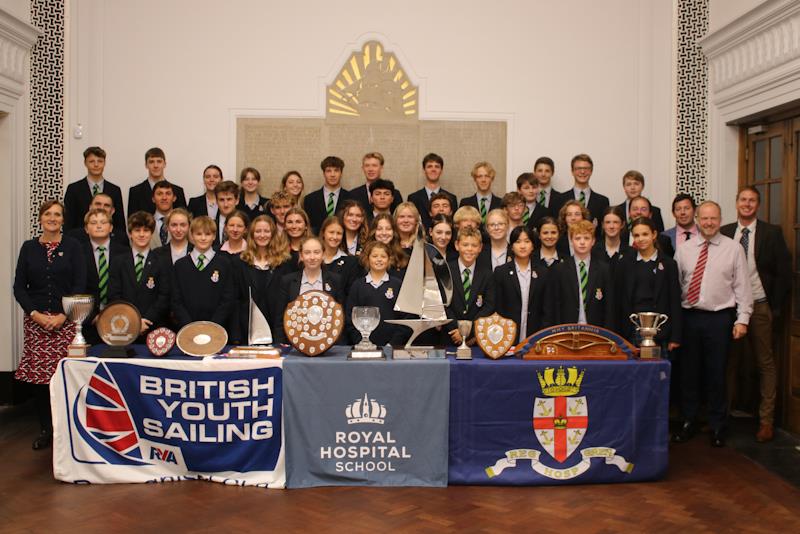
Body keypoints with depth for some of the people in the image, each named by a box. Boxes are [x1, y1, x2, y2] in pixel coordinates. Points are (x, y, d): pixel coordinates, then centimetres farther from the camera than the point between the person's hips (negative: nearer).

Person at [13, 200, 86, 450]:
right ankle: (45, 429, 14)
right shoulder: (29, 247, 9)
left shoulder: (72, 246, 3)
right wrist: (35, 314, -6)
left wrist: (62, 316, -10)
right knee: (38, 373, 1)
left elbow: (80, 285, -2)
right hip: (35, 320, 2)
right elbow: (19, 286, 7)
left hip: (66, 320, -2)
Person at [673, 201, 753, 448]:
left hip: (719, 318, -2)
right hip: (689, 316, 2)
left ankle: (717, 426, 21)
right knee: (688, 372, 9)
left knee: (716, 374, 5)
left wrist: (742, 319, -6)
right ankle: (688, 422, 24)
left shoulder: (734, 249, -1)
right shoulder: (684, 249, 4)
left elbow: (742, 286, -2)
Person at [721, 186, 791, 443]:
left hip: (759, 306, -2)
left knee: (765, 363, 5)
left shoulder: (772, 233, -1)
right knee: (730, 362, 8)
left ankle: (766, 420, 12)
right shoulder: (724, 233, 5)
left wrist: (776, 307, -4)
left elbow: (783, 272, -1)